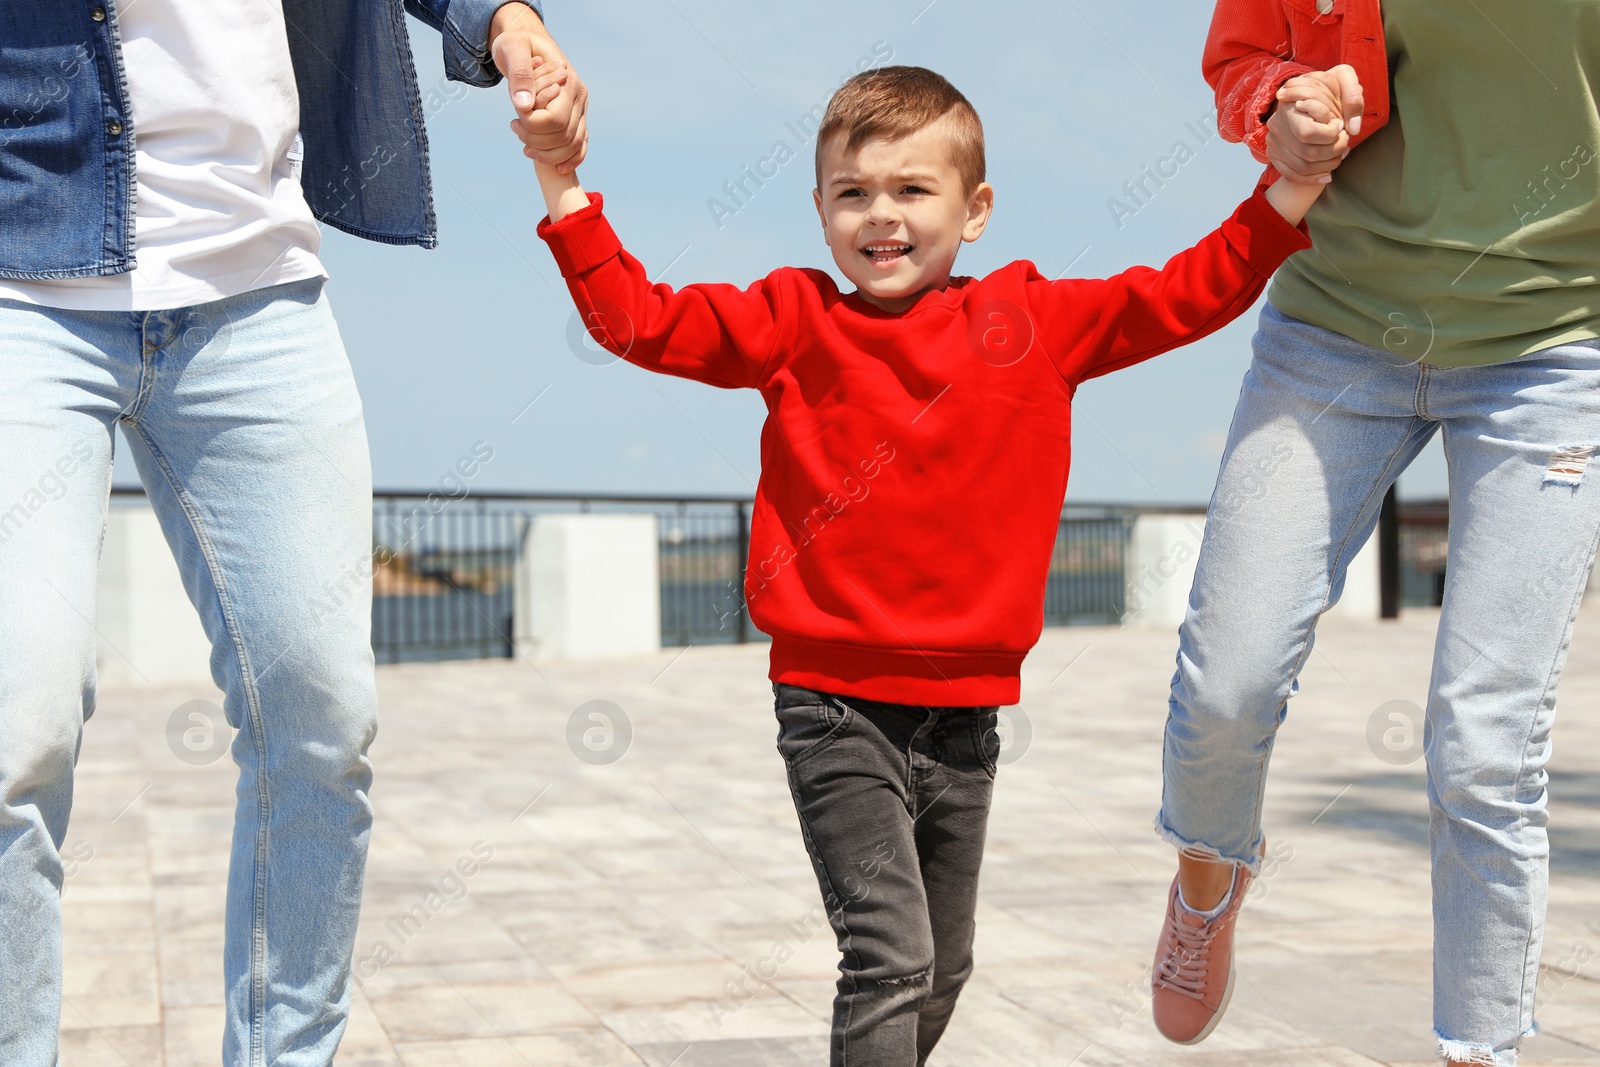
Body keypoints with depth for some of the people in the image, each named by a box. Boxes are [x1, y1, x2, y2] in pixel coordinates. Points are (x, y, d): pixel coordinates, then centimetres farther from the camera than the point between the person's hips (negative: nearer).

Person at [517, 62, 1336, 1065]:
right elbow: (640, 321, -1)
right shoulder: (796, 324, 0)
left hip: (966, 716, 4)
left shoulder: (1034, 321, 5)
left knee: (943, 972, 18)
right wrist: (566, 189, -9)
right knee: (891, 960, -13)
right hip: (837, 710, -3)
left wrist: (1294, 186, -2)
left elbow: (1185, 296, 7)